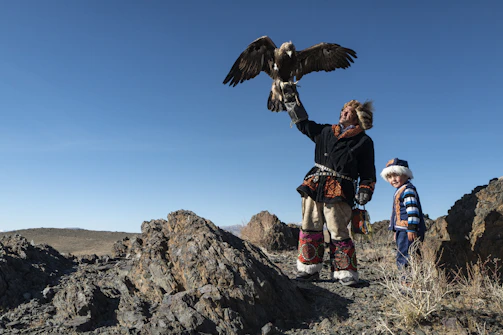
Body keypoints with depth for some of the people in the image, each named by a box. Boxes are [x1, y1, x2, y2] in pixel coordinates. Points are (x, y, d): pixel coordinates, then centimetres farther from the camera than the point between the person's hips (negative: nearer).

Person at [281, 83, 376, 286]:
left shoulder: (364, 142, 8)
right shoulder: (326, 132, 20)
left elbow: (368, 173, 8)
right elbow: (302, 122, 28)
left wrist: (364, 192, -6)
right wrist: (291, 99, 27)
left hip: (339, 191, -5)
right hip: (314, 186, 5)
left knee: (338, 233, -9)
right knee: (309, 229, 3)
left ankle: (345, 273, 3)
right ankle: (310, 270, 12)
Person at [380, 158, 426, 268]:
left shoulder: (408, 190, -10)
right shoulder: (399, 191, 22)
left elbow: (412, 209, -19)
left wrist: (412, 229, -23)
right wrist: (395, 230, 30)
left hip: (407, 230, -11)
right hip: (401, 230, 11)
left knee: (404, 257, -13)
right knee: (401, 255, 12)